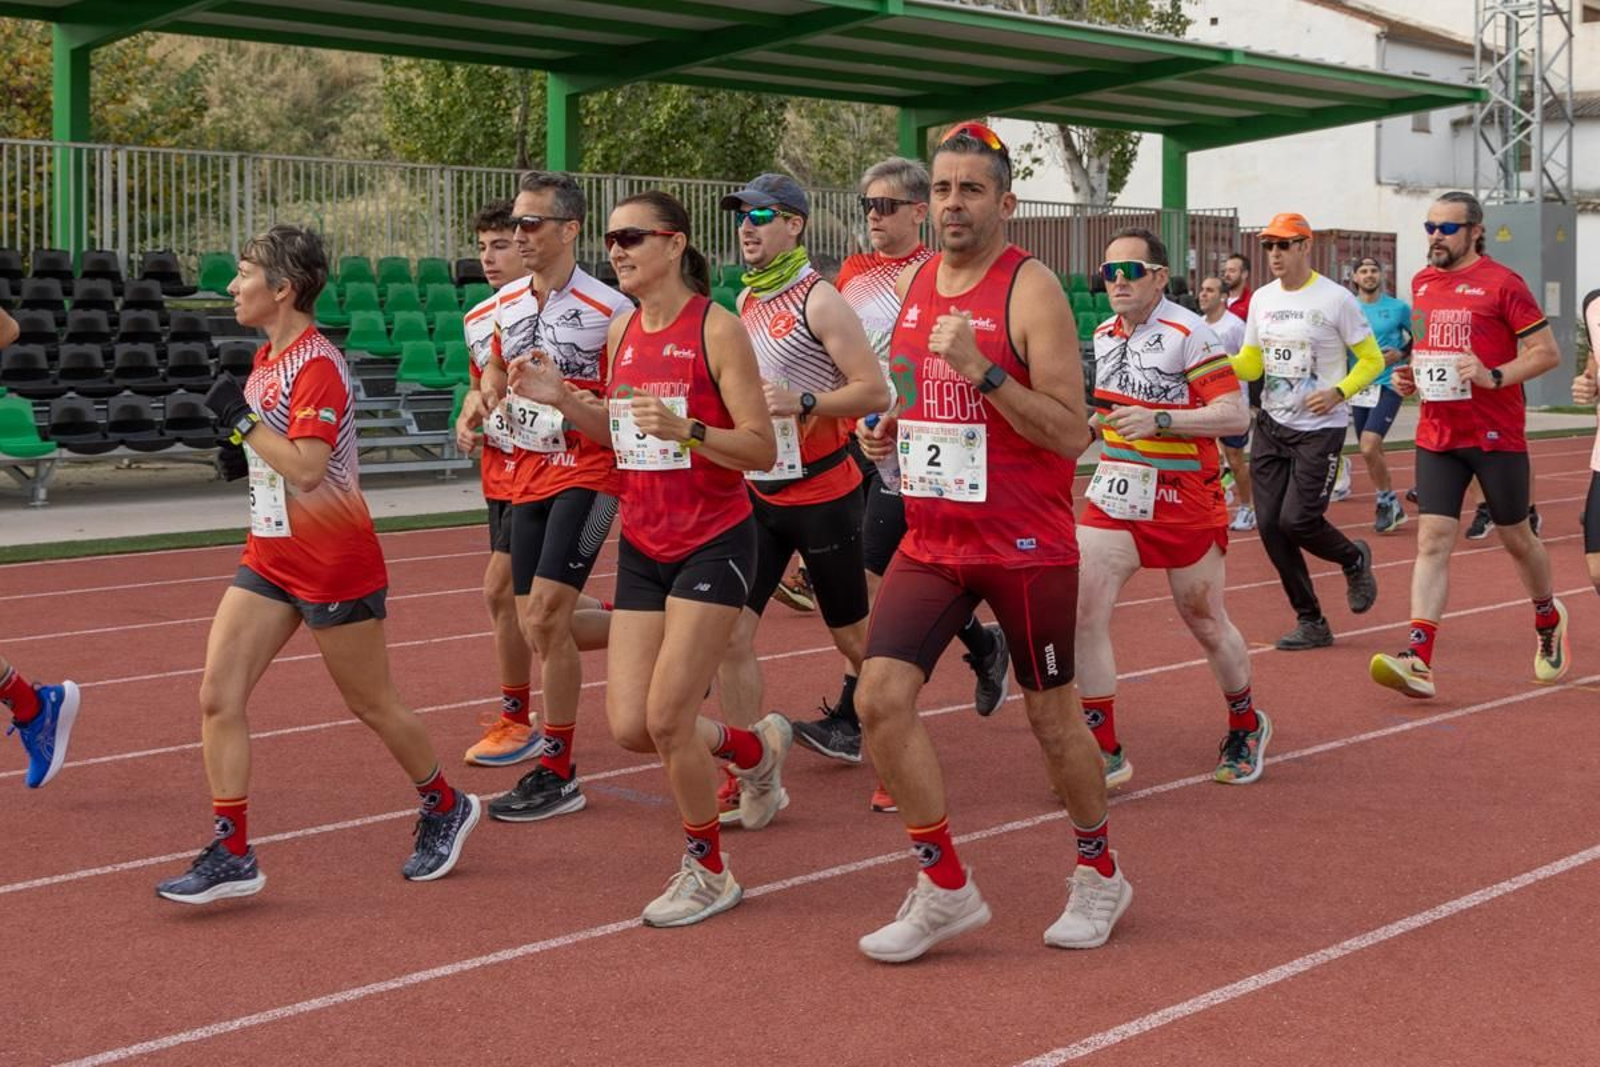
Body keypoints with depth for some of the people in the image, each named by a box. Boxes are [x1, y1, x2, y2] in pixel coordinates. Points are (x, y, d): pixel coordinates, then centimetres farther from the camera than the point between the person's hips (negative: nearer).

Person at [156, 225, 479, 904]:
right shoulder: (266, 361, 10)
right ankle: (231, 855, 1)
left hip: (334, 565, -9)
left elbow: (307, 467, -28)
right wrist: (243, 454, 4)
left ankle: (445, 809, 31)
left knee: (371, 705, 7)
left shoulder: (316, 365, -18)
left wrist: (241, 418, -20)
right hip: (270, 560, 9)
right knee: (218, 697, -4)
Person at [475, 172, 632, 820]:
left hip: (587, 472, -7)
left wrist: (568, 397, -22)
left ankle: (558, 774, -5)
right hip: (529, 475, 7)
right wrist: (491, 390, 5)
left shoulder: (608, 309, -12)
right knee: (534, 627, 4)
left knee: (546, 618, -13)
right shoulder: (506, 306, 8)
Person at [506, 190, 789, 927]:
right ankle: (756, 748, 32)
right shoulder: (622, 331, 7)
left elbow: (762, 451, -14)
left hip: (714, 542, -7)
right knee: (630, 726, 2)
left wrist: (685, 429, -30)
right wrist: (562, 399, 2)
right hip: (643, 546, 7)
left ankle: (708, 872, 12)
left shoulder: (715, 328, -13)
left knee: (667, 718, -11)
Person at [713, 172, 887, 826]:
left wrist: (803, 402, -28)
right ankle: (748, 780, 2)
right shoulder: (746, 301, 10)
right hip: (759, 494, 6)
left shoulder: (818, 300, -14)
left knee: (853, 637, 7)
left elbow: (874, 390, -17)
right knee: (730, 632, -5)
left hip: (822, 494, -6)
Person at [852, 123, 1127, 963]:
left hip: (1026, 545, -6)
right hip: (933, 538, 6)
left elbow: (1072, 434, -18)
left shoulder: (1031, 290, -13)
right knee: (881, 696, -8)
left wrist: (982, 371, -27)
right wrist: (892, 429, 3)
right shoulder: (913, 285, 8)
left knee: (1051, 714, 7)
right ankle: (945, 889, 5)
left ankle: (1099, 874, 31)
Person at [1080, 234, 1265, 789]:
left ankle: (1246, 727, 35)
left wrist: (1158, 419, -26)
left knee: (1206, 624, 9)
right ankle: (1104, 753, -3)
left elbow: (1235, 414, -19)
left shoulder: (1189, 334, -13)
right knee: (1082, 611, -11)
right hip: (1114, 496, 5)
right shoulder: (1102, 336, 8)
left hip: (1185, 502, -5)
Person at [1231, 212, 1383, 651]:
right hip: (1272, 426, 6)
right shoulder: (1261, 299, 8)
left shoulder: (1335, 299, -9)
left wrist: (1338, 392, -20)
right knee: (1270, 525, 0)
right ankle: (1311, 623, 13)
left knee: (1297, 520, -14)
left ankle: (1354, 560, 20)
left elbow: (1372, 360, -4)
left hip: (1320, 428, -6)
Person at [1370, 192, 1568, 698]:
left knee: (1516, 537, 12)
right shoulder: (1421, 283, 10)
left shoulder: (1501, 283, -8)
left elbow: (1547, 352, -9)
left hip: (1497, 436, -4)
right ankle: (1418, 660, -17)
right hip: (1437, 435, 4)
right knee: (1432, 541, -8)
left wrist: (1495, 377, -23)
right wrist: (1409, 375, 6)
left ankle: (1548, 621, 40)